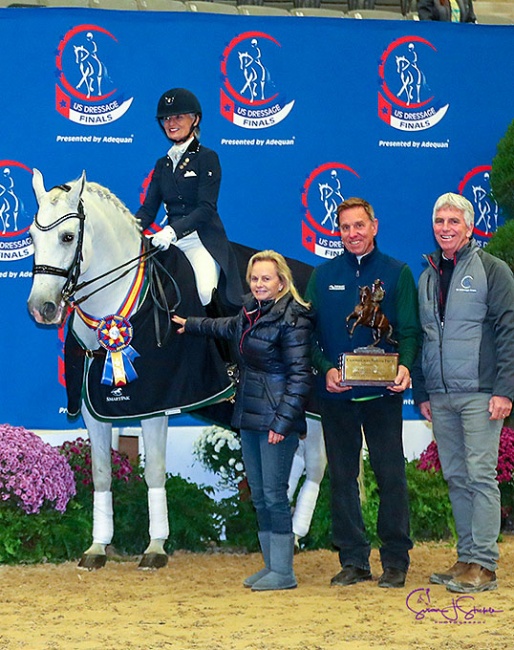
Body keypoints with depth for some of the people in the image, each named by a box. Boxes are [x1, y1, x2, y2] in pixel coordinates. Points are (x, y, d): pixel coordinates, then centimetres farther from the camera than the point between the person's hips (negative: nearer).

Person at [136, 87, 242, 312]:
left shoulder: (207, 158, 0)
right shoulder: (163, 164, 18)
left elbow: (206, 208, -11)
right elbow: (148, 209, 12)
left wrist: (172, 231, -26)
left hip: (203, 241, -6)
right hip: (171, 243, 6)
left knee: (204, 293, -30)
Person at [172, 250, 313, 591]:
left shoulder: (292, 320, -14)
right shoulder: (251, 311, 12)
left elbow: (299, 375, -17)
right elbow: (229, 327, 37)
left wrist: (283, 421, -23)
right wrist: (191, 325, 51)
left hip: (276, 419, -9)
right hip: (249, 416, 9)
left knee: (274, 493, -8)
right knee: (258, 494, 11)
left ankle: (283, 572, -2)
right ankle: (271, 565, 18)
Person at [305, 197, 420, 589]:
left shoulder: (397, 274, 4)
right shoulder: (323, 276, 9)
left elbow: (410, 330, 0)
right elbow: (308, 332, 5)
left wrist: (405, 365, -20)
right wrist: (325, 369, -12)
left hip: (382, 394, -2)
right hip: (335, 395, 2)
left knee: (391, 474, 0)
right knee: (342, 476, 5)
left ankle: (395, 560, 7)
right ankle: (353, 560, 12)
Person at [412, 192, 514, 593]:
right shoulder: (428, 277, 15)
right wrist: (421, 392, 14)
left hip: (479, 394, -6)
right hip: (440, 396, 6)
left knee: (481, 477, -7)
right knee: (456, 479, 9)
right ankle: (467, 557, 15)